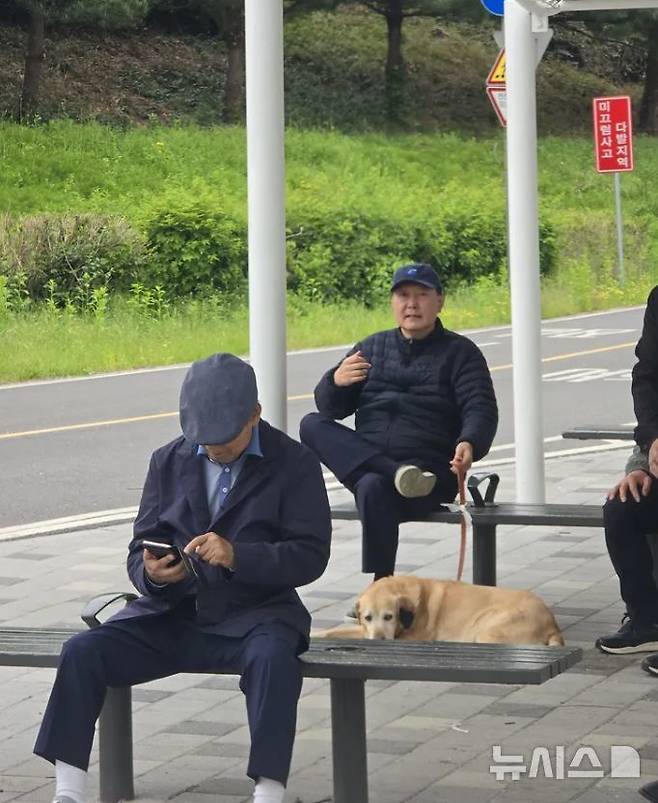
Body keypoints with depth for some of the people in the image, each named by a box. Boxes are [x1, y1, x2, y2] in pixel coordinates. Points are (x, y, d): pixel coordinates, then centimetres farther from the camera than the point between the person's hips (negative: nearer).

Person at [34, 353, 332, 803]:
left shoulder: (294, 463, 0)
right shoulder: (169, 462, 11)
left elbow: (310, 557, -7)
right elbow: (139, 553, 10)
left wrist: (236, 555, -25)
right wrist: (151, 574, -16)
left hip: (252, 614, -3)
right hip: (172, 614, 4)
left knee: (274, 658, -38)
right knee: (83, 652, -19)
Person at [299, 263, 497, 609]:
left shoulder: (460, 352, 12)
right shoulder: (372, 347, 22)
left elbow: (481, 409, -3)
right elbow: (330, 407, 16)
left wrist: (469, 444, -26)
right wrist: (336, 382, -9)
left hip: (431, 468, -5)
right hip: (365, 460, 5)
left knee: (374, 487, -37)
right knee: (312, 425, -21)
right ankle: (397, 475, -37)